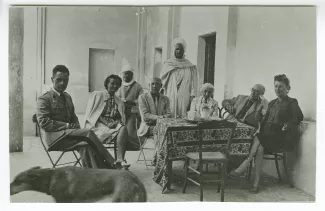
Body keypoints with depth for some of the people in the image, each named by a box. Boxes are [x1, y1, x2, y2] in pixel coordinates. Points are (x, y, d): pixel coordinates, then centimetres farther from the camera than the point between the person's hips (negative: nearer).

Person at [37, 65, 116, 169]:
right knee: (88, 133, -25)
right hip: (55, 137, -6)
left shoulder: (67, 97, 21)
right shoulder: (44, 99, -2)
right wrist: (67, 125, -16)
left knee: (86, 145, -26)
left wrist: (76, 127, 1)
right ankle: (112, 165, -20)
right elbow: (43, 122, -11)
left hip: (68, 134, 7)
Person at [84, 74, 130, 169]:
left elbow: (122, 119, 17)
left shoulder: (119, 102, 23)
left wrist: (117, 122, -10)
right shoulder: (97, 95, 12)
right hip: (97, 125, -3)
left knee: (123, 128, -31)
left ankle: (120, 158, -42)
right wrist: (106, 123, -13)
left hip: (114, 125, 3)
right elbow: (91, 113, 1)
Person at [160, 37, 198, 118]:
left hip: (184, 99, 0)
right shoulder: (167, 65, 9)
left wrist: (192, 98, -7)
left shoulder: (190, 67, 8)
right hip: (170, 98, 0)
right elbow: (161, 82, 6)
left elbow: (193, 84, 4)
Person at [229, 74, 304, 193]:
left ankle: (244, 166, -30)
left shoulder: (292, 103, 5)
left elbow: (299, 117, -10)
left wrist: (286, 126, -19)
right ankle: (256, 182, -33)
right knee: (259, 148, -29)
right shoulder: (272, 103, 24)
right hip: (267, 134, 5)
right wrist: (261, 131, 2)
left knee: (257, 138, -33)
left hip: (280, 137, -4)